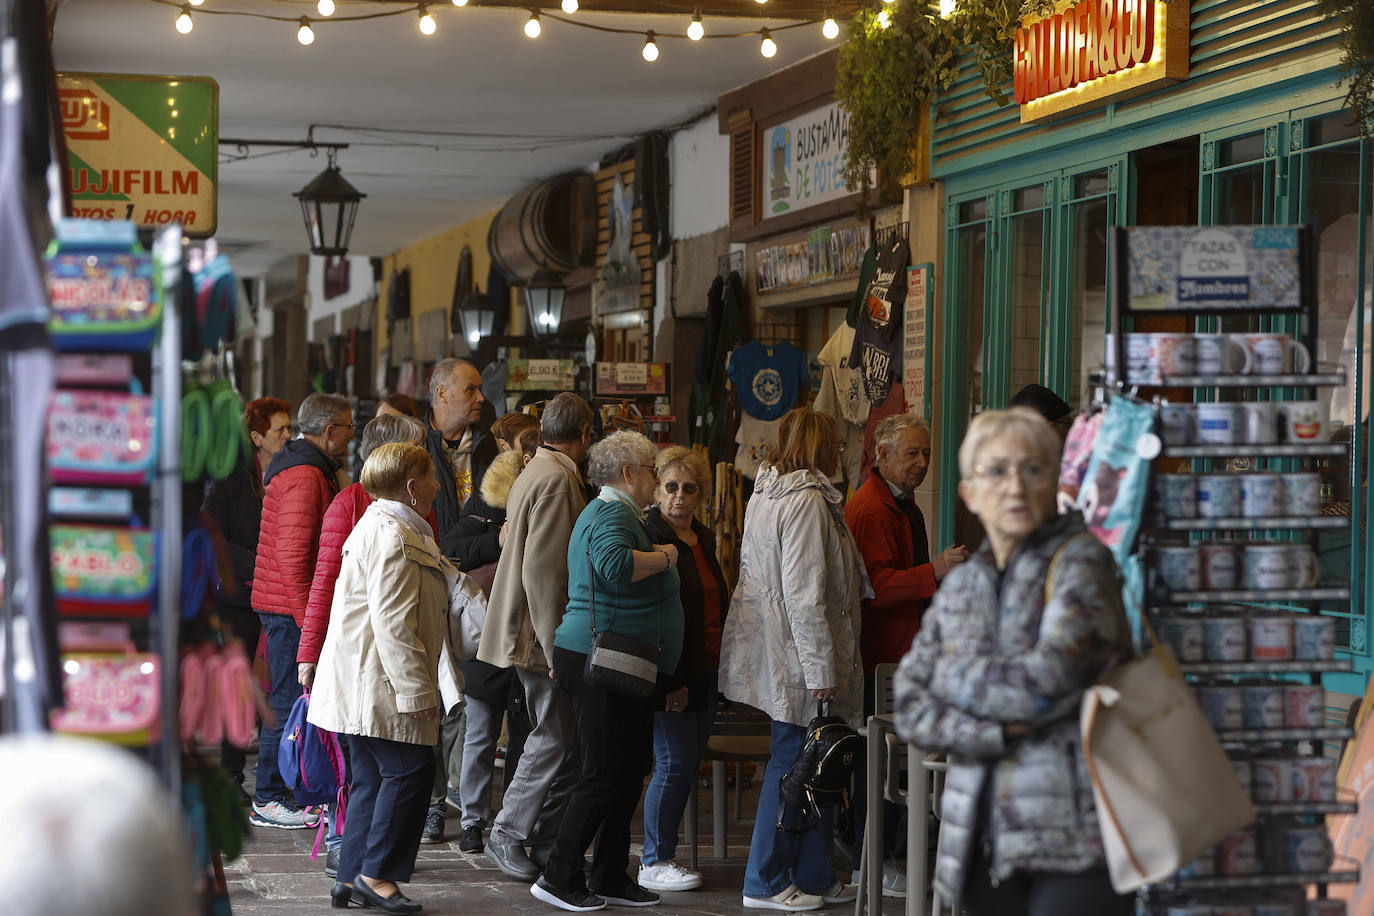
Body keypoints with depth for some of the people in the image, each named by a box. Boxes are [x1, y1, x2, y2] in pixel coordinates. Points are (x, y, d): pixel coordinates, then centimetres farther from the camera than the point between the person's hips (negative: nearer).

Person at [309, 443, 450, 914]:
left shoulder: (384, 525, 20)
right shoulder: (394, 536, -16)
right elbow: (394, 622, -22)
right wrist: (416, 690, -21)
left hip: (364, 685, 11)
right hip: (381, 682, -11)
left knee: (373, 778, 12)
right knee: (410, 770, -7)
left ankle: (352, 878, 15)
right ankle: (376, 873, -2)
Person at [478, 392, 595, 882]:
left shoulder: (537, 472, 17)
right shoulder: (557, 481, -16)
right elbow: (542, 571, -23)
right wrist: (557, 648, -21)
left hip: (531, 632, 11)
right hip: (541, 633, -11)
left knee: (557, 736, 13)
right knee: (556, 739, -6)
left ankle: (549, 843, 16)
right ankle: (508, 834, 1)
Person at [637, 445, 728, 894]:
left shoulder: (704, 539, 15)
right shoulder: (649, 536, -12)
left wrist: (721, 664, 17)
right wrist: (669, 679, -20)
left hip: (705, 671, 8)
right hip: (670, 673, -8)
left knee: (690, 760, 9)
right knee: (675, 762, -7)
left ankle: (664, 852, 16)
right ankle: (654, 863, 1)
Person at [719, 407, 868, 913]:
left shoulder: (765, 494, 15)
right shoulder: (807, 501, -16)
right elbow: (805, 593, -20)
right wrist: (820, 667, -19)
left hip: (779, 654, 10)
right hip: (797, 655, -10)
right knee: (792, 762, -2)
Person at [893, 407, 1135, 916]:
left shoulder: (1080, 560, -2)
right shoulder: (960, 586, 14)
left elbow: (1050, 680, -15)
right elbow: (910, 708, 5)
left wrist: (953, 676, 0)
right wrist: (994, 732, -12)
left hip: (1072, 836, -5)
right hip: (986, 836, 5)